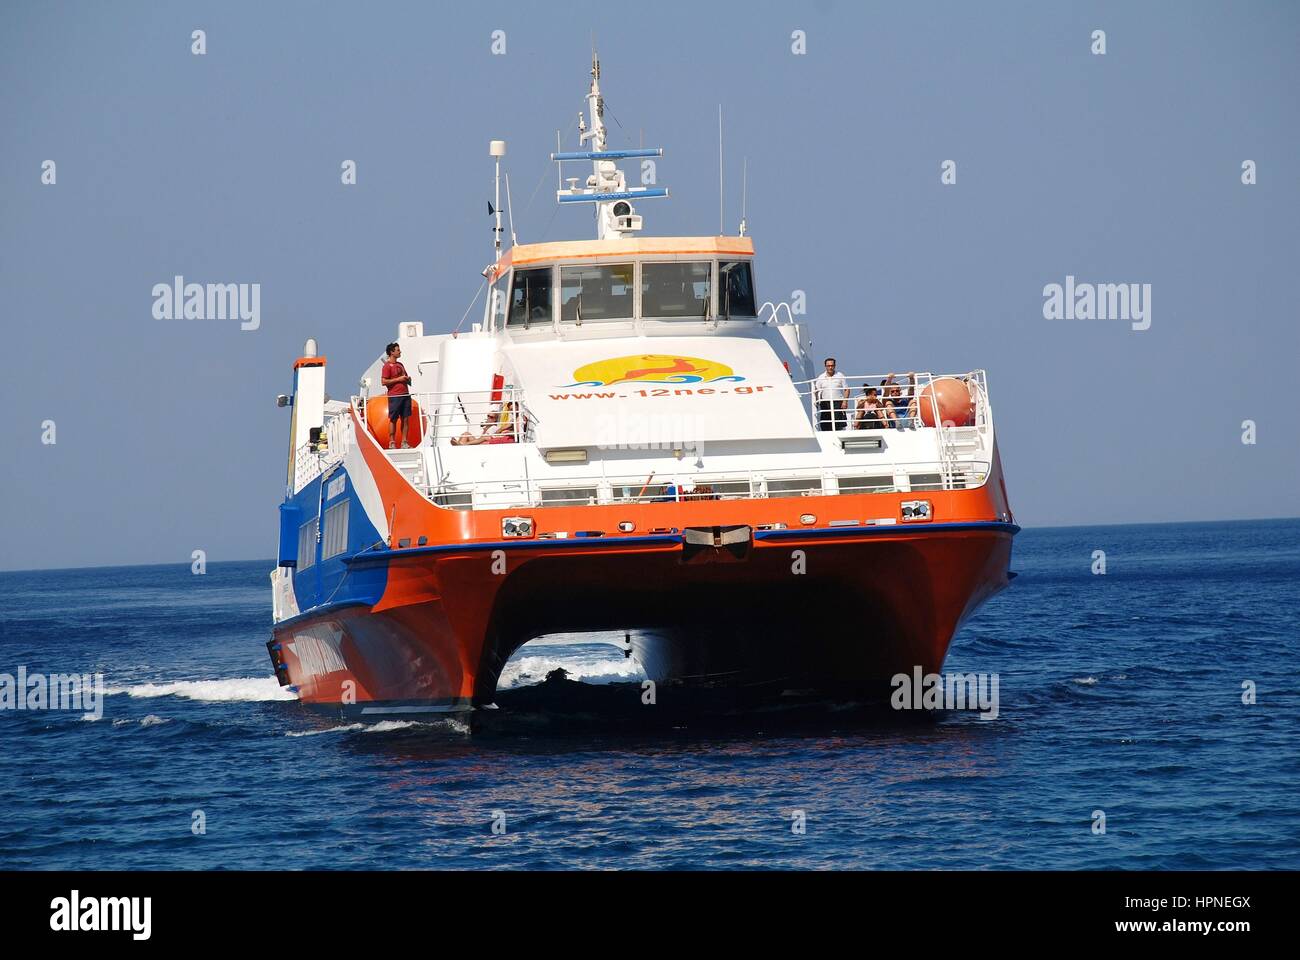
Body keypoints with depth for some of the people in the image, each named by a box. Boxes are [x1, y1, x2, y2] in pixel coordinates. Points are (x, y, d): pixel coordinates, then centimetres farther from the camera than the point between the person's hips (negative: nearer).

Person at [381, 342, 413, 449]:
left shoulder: (400, 365, 19)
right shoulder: (387, 366, -6)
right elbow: (383, 381, -14)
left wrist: (407, 379, 7)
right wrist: (398, 379, -15)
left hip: (405, 394, 7)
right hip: (394, 396, -7)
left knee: (405, 419, 4)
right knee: (393, 419, -4)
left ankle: (404, 442, 7)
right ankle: (392, 442, 0)